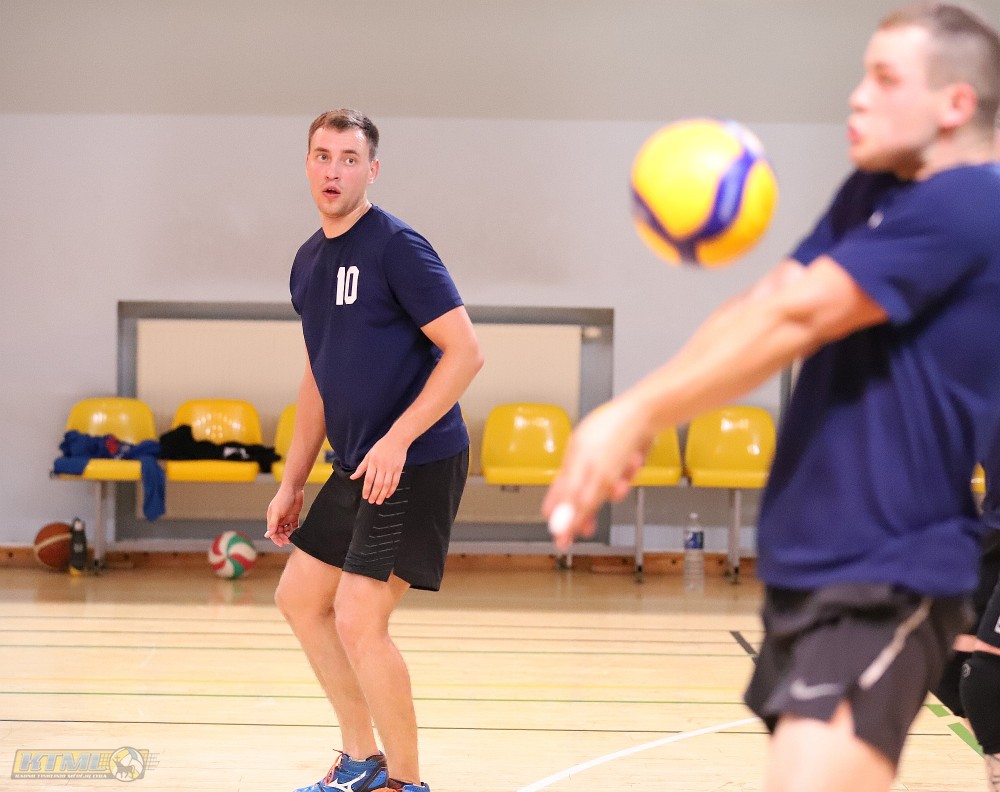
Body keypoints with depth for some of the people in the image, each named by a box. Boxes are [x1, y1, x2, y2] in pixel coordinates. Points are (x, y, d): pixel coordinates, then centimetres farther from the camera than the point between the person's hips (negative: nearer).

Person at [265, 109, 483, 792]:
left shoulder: (396, 246, -13)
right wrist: (292, 483, 18)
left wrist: (397, 439, -23)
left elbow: (465, 353, -18)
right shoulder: (308, 262, 12)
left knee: (358, 619, -13)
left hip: (418, 463, -9)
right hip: (358, 467, 9)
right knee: (300, 597, 15)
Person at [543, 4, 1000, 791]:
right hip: (806, 567, 9)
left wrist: (636, 414, -16)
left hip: (889, 582, -9)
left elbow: (792, 319, -18)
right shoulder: (870, 193, 13)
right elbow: (759, 308, 5)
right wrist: (636, 419, -9)